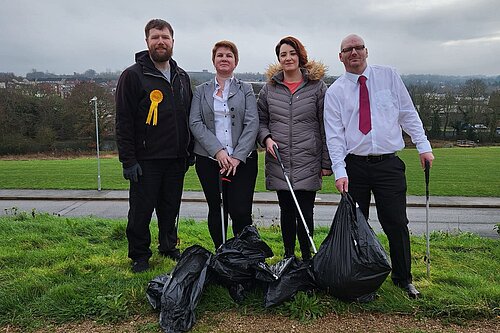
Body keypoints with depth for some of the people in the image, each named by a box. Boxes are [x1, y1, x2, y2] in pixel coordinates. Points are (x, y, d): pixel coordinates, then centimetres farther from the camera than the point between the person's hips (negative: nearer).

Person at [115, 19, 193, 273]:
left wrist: (190, 151, 13)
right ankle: (139, 256, 21)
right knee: (141, 211, 4)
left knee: (170, 209, 15)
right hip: (146, 160, -5)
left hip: (176, 159, 5)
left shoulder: (182, 77, 13)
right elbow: (124, 121, -9)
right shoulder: (133, 75, -5)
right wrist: (128, 160, -14)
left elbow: (189, 117, 18)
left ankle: (169, 247, 33)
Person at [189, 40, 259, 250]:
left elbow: (252, 124, -1)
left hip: (242, 159, -1)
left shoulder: (246, 89, 9)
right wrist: (218, 150, -13)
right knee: (216, 210, 9)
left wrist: (237, 156, -12)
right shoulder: (201, 91, 11)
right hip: (209, 159, 1)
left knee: (241, 212, -7)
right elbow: (195, 123, 0)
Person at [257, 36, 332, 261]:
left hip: (308, 163, -2)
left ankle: (307, 258, 17)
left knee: (305, 213, 0)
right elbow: (260, 121, 15)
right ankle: (288, 257, 25)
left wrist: (326, 162, -2)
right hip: (279, 162, 2)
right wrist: (266, 138, -6)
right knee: (287, 211, 11)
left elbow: (326, 127, 0)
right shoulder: (269, 88, 8)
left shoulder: (317, 86, 1)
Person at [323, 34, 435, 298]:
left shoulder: (388, 76, 7)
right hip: (354, 165, 0)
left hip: (389, 164, 0)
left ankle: (403, 278, 23)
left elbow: (408, 113, 8)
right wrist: (339, 172, -12)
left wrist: (423, 145, 0)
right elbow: (334, 135, -3)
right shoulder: (335, 91, 3)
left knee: (397, 223, 3)